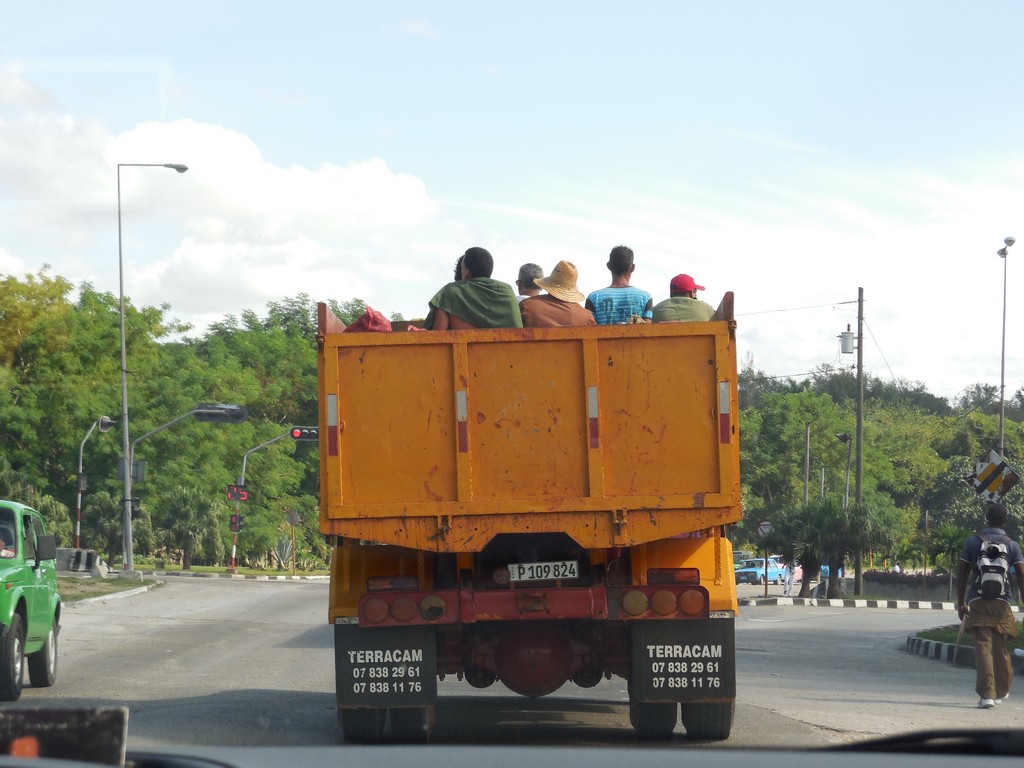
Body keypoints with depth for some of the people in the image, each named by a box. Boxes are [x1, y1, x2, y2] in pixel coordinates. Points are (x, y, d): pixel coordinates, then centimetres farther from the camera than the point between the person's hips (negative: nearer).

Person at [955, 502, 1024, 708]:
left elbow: (961, 574, 4)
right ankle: (1002, 691, 30)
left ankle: (987, 694, -18)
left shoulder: (972, 542, 4)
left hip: (977, 602, -1)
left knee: (983, 647, -6)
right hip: (1001, 602, 1)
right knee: (1000, 648, 15)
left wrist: (961, 603, 11)